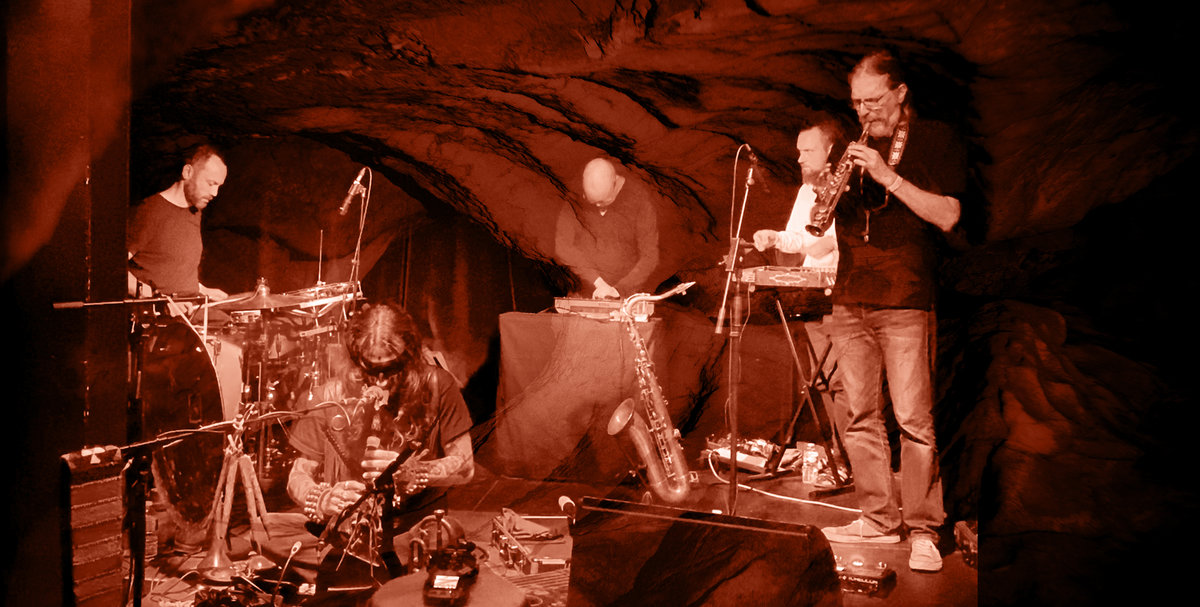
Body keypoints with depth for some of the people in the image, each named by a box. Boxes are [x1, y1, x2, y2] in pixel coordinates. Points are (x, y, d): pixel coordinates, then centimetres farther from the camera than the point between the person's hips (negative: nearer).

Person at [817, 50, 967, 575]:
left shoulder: (938, 141, 3)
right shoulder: (852, 147, 18)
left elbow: (947, 217, -8)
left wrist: (889, 176, -16)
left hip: (906, 299, -5)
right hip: (849, 297, 5)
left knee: (914, 418, -7)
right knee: (861, 416, 7)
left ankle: (923, 530, 2)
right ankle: (879, 517, 17)